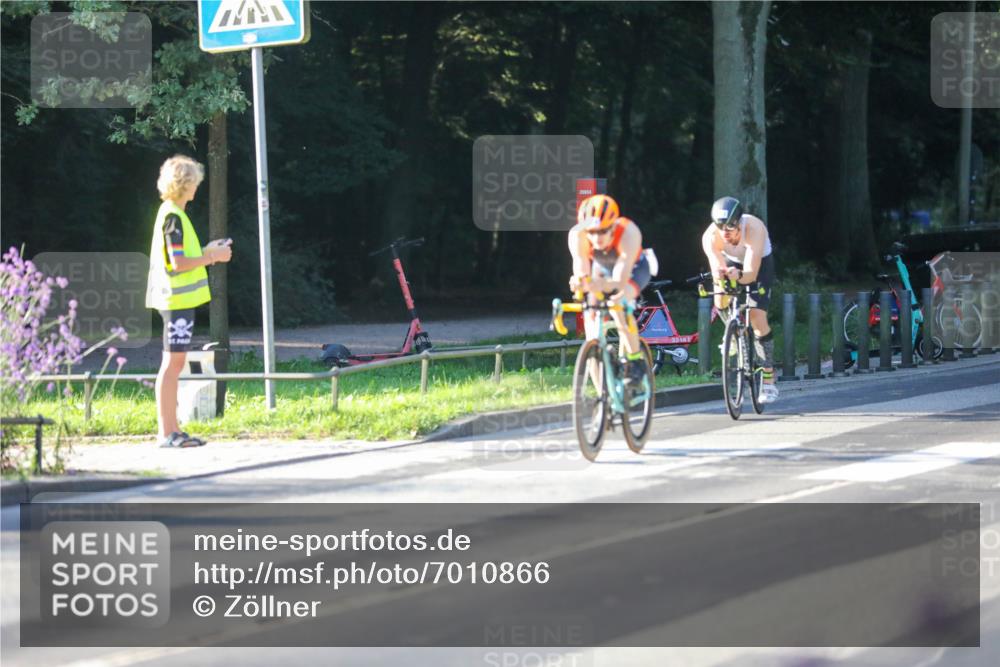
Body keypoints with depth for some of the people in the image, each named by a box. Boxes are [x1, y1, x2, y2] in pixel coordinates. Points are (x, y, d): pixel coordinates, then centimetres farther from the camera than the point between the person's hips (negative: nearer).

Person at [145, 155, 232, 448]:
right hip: (177, 300, -10)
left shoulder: (172, 214, 16)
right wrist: (213, 257, -11)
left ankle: (172, 430, 15)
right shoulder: (173, 217, -15)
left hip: (178, 300, 10)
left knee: (174, 363, 11)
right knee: (172, 362, -8)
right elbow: (178, 263, -20)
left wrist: (207, 252, 15)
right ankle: (167, 433, -7)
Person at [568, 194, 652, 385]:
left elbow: (620, 281, -47)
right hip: (602, 268, 3)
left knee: (618, 305, -33)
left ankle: (636, 360, -15)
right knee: (592, 315, -14)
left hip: (633, 268, -3)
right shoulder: (578, 235, -34)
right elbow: (581, 267, -42)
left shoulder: (629, 233, -41)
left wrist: (602, 285, -69)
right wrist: (580, 282, -66)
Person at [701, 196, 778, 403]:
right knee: (720, 302, -22)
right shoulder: (711, 237, -32)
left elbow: (751, 274, -43)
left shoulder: (753, 229, -39)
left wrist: (738, 275, -65)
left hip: (760, 264, -3)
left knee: (758, 319, -16)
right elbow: (716, 267, -39)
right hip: (732, 262, 3)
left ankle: (769, 380, -6)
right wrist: (718, 273, -63)